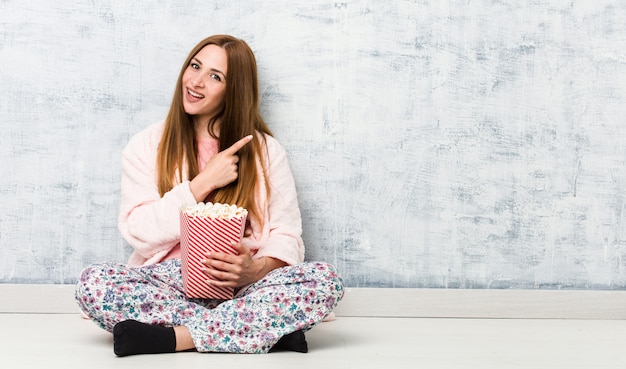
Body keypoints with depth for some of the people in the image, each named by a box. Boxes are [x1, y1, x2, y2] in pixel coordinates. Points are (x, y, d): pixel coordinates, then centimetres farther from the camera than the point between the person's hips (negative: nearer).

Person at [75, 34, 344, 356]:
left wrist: (256, 269, -21)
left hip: (239, 287, 0)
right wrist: (204, 183, -10)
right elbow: (138, 232, -3)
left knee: (325, 280, -28)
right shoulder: (147, 145, 8)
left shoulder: (265, 151, 8)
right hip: (168, 283, 0)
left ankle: (175, 337, -27)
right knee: (93, 282, -31)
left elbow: (286, 236, 1)